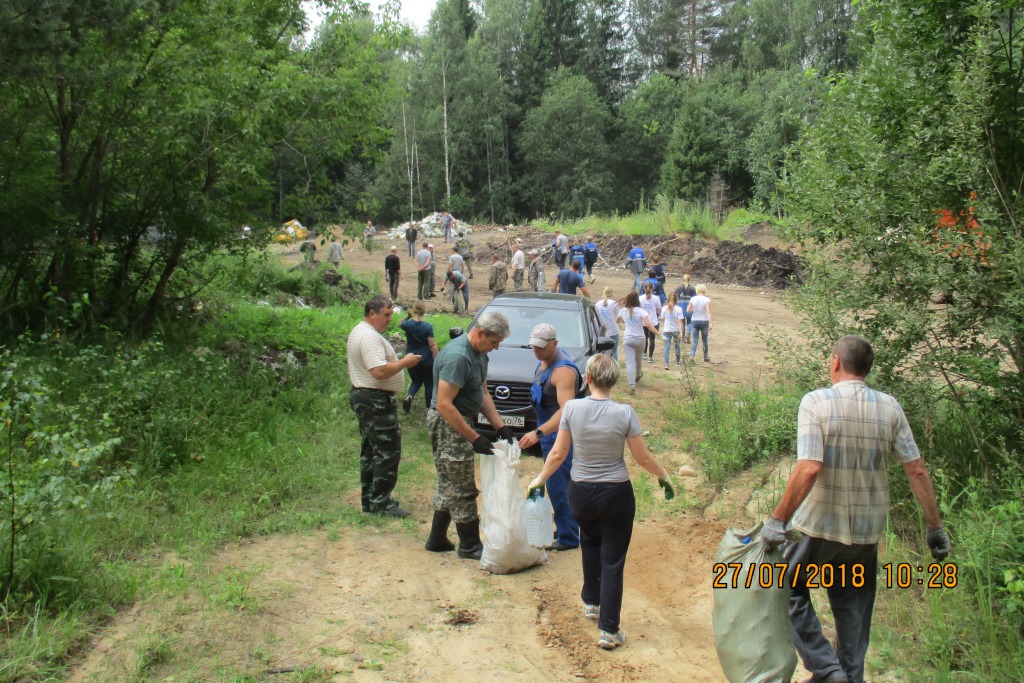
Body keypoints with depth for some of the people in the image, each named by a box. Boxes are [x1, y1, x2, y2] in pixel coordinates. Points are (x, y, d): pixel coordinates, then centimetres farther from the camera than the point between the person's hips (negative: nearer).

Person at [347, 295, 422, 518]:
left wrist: (399, 360, 13)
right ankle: (381, 503, -1)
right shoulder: (370, 336, -20)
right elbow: (380, 371, -28)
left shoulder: (359, 331, 16)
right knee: (388, 452, -6)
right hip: (376, 401, -12)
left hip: (362, 396, 12)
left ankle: (369, 499, 23)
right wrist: (405, 362, -16)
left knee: (370, 451, 16)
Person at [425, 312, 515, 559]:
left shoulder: (479, 353, 6)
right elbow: (444, 405, -27)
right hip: (448, 424, -10)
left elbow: (483, 393, 14)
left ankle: (437, 540, 29)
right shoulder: (457, 357, -25)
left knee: (450, 485, 18)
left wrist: (500, 425, 3)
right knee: (462, 488, 0)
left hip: (460, 421, 10)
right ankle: (470, 546, 12)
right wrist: (474, 438, -26)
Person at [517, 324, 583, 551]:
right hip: (550, 432, 10)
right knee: (556, 483, 19)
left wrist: (538, 433, -42)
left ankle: (568, 538, 5)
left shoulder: (563, 370, -25)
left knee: (558, 485, -5)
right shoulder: (544, 361, 6)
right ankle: (564, 528, 31)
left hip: (560, 434, -10)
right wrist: (541, 433, 20)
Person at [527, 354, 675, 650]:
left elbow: (558, 453, -3)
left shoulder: (572, 408, -11)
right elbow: (643, 458, -6)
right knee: (613, 561, 7)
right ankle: (608, 630, 10)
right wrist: (664, 475, 13)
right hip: (616, 494, -2)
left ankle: (591, 602, 37)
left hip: (580, 493, 2)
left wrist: (540, 479, 13)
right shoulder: (624, 413, -15)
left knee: (590, 541, 30)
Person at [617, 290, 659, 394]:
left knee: (630, 362, -5)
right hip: (640, 339, 0)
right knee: (638, 359, 24)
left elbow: (618, 320, 19)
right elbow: (648, 325, -22)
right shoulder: (640, 311, -13)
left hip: (627, 339, 0)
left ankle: (632, 384, -17)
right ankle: (638, 375, 50)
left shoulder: (623, 310, -2)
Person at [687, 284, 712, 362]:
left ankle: (692, 355, -19)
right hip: (704, 321, -1)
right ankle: (706, 357, 23)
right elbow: (709, 312, -14)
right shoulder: (707, 300, -9)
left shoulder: (693, 299, -1)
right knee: (704, 340, 13)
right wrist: (711, 323, -14)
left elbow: (688, 310, 3)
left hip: (694, 321, 1)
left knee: (695, 340, 2)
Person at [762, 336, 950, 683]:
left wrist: (777, 519, -21)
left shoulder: (816, 401, -16)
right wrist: (935, 526, 5)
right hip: (867, 528, 4)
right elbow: (917, 471, -3)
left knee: (790, 588, 15)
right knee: (853, 608, 19)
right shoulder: (889, 407, -3)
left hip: (819, 524, -4)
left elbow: (809, 469, -25)